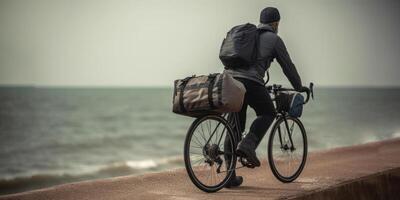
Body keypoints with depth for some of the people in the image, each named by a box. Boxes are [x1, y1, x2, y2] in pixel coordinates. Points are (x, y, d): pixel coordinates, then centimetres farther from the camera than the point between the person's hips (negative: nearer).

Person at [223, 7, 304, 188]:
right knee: (268, 113, 19)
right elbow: (288, 66, 14)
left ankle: (230, 176, 8)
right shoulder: (274, 39, 10)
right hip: (251, 82, -6)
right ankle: (247, 146, -4)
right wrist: (299, 88, 28)